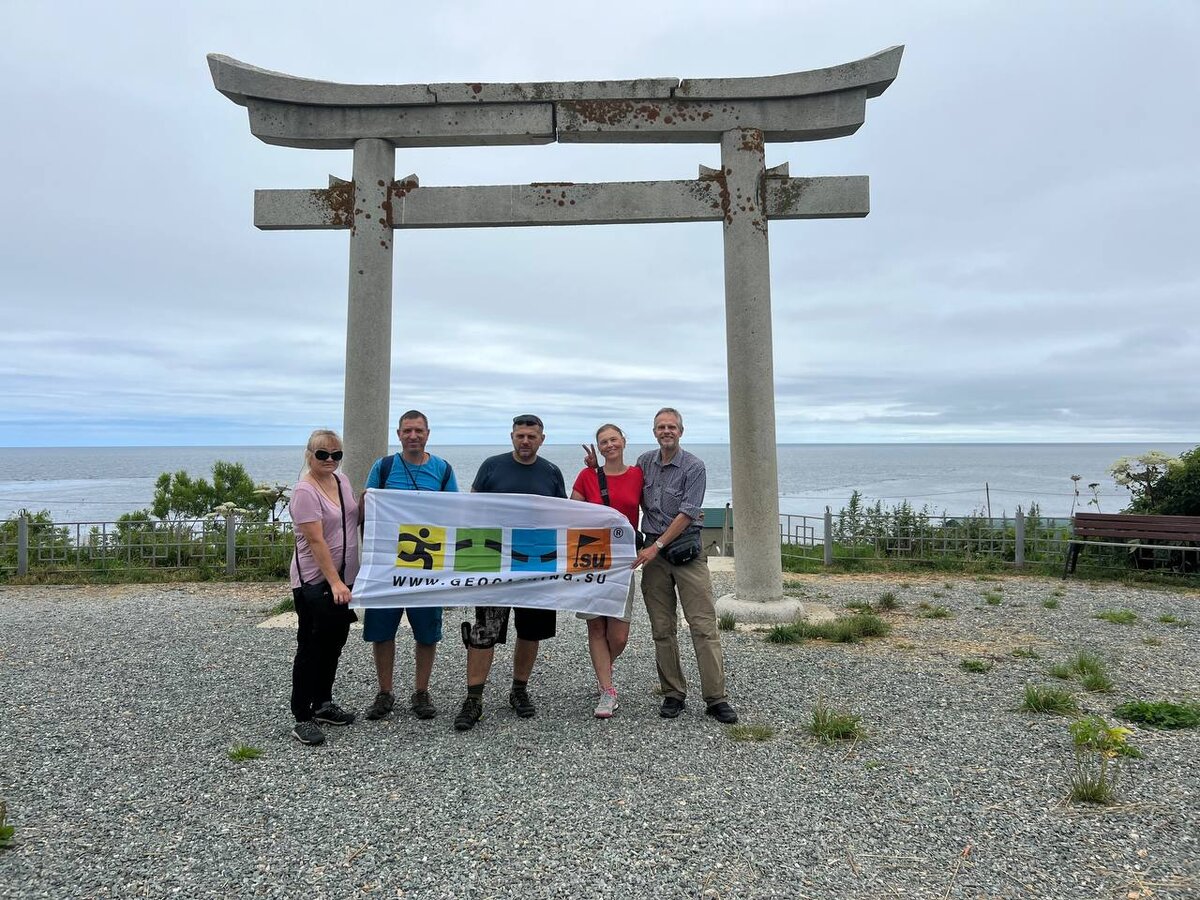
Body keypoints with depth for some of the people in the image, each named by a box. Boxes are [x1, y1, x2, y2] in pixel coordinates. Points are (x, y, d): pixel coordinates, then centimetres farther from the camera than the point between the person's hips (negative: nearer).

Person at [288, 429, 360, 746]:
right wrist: (335, 582, -26)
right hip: (315, 581, -8)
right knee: (312, 647, 0)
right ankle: (302, 718, 9)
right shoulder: (305, 491, -17)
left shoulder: (341, 480, 6)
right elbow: (316, 541, -23)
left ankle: (323, 704, 31)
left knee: (334, 643, 16)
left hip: (343, 576, 8)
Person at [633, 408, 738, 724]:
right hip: (653, 550, 4)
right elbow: (637, 501, 25)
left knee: (704, 625, -6)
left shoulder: (693, 467, -6)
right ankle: (673, 694, 16)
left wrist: (656, 547, -14)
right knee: (662, 629, 6)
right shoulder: (644, 462, 10)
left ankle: (716, 698, 0)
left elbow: (687, 514, -12)